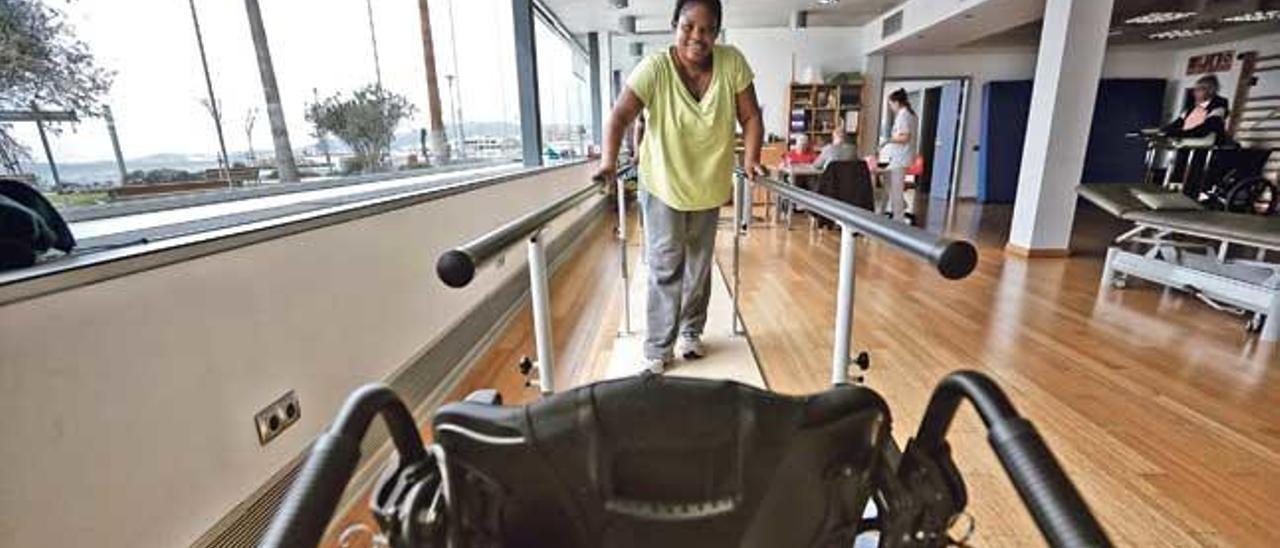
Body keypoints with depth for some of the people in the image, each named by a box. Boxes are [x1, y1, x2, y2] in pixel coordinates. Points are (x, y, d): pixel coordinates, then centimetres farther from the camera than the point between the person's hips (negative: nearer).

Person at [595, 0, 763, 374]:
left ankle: (691, 331, 34)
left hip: (709, 186, 3)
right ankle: (658, 347, 11)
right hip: (662, 185, -3)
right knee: (665, 267, -3)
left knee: (699, 264, 15)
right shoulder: (654, 68, -18)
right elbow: (620, 115, -25)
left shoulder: (733, 63, -10)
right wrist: (609, 160, -39)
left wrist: (750, 159, -16)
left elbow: (750, 117, -5)